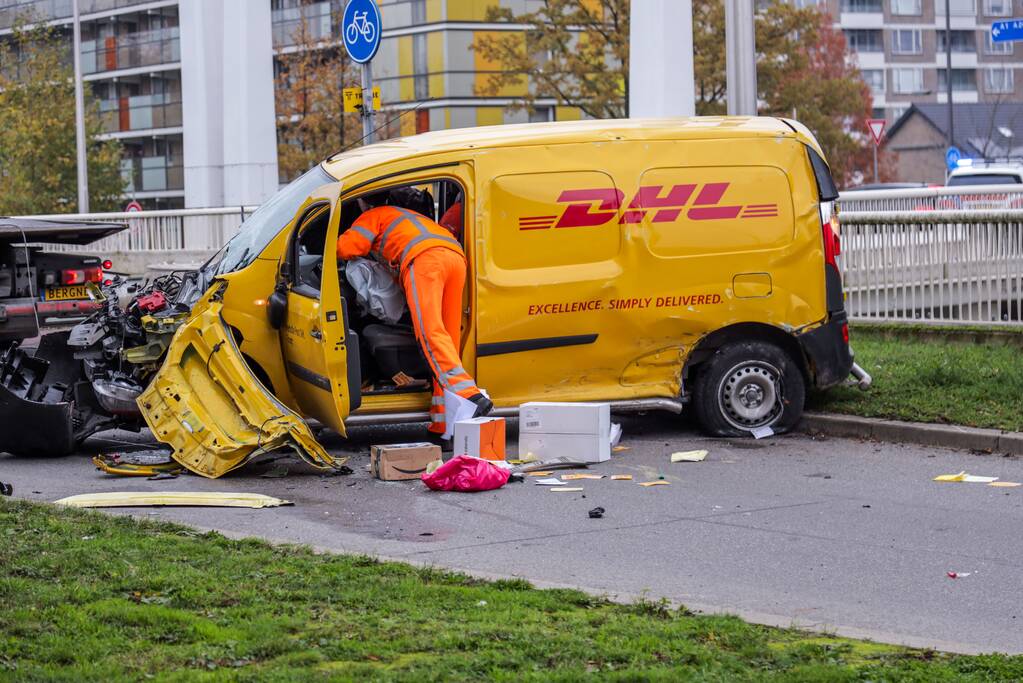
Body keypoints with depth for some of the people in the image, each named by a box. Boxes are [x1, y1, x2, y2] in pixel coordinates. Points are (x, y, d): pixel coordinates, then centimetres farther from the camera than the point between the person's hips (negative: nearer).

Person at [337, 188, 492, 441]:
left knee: (430, 333, -17)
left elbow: (347, 248, 12)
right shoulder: (413, 218, 48)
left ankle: (470, 396, -37)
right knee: (448, 336, 5)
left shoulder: (374, 215, 26)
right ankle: (444, 420, -1)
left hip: (424, 258, -7)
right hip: (456, 256, 7)